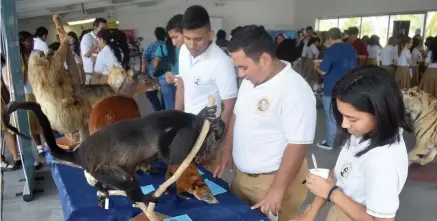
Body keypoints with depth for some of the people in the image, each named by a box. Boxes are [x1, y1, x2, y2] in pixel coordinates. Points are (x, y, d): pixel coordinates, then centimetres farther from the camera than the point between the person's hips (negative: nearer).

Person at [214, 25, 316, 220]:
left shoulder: (295, 89, -24)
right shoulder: (249, 80, 2)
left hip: (273, 179, -7)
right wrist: (227, 151, 12)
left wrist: (277, 191, -22)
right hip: (242, 174, 8)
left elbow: (298, 145, -24)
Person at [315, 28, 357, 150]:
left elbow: (323, 71, -18)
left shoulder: (330, 51, -17)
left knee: (331, 116, 4)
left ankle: (329, 143, 13)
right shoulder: (351, 49, 5)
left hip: (331, 89, -7)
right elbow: (354, 67, 15)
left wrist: (317, 67, 3)